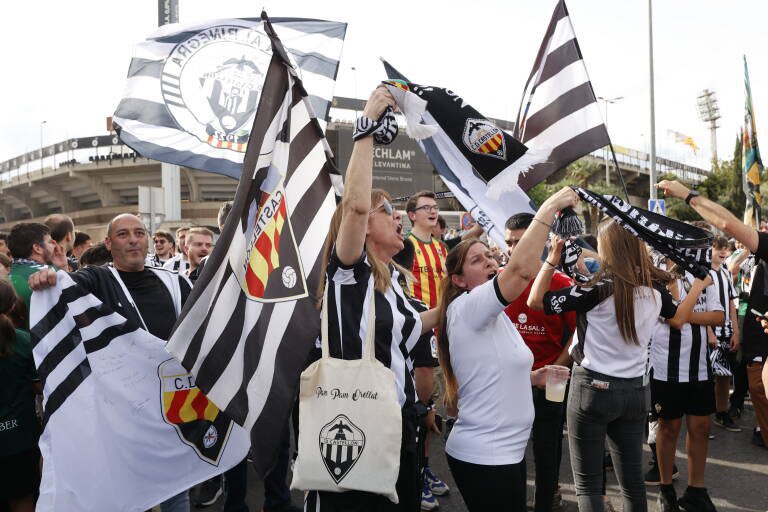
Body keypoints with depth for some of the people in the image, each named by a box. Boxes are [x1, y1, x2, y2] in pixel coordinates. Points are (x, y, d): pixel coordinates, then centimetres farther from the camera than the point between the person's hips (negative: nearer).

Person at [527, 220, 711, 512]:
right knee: (632, 479, 18)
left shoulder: (598, 289, -17)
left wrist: (552, 259, -9)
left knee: (587, 483, 5)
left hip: (593, 387, -6)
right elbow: (678, 319, 22)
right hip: (635, 389, 6)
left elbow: (535, 301, -15)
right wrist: (699, 284, 32)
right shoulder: (655, 286, 1)